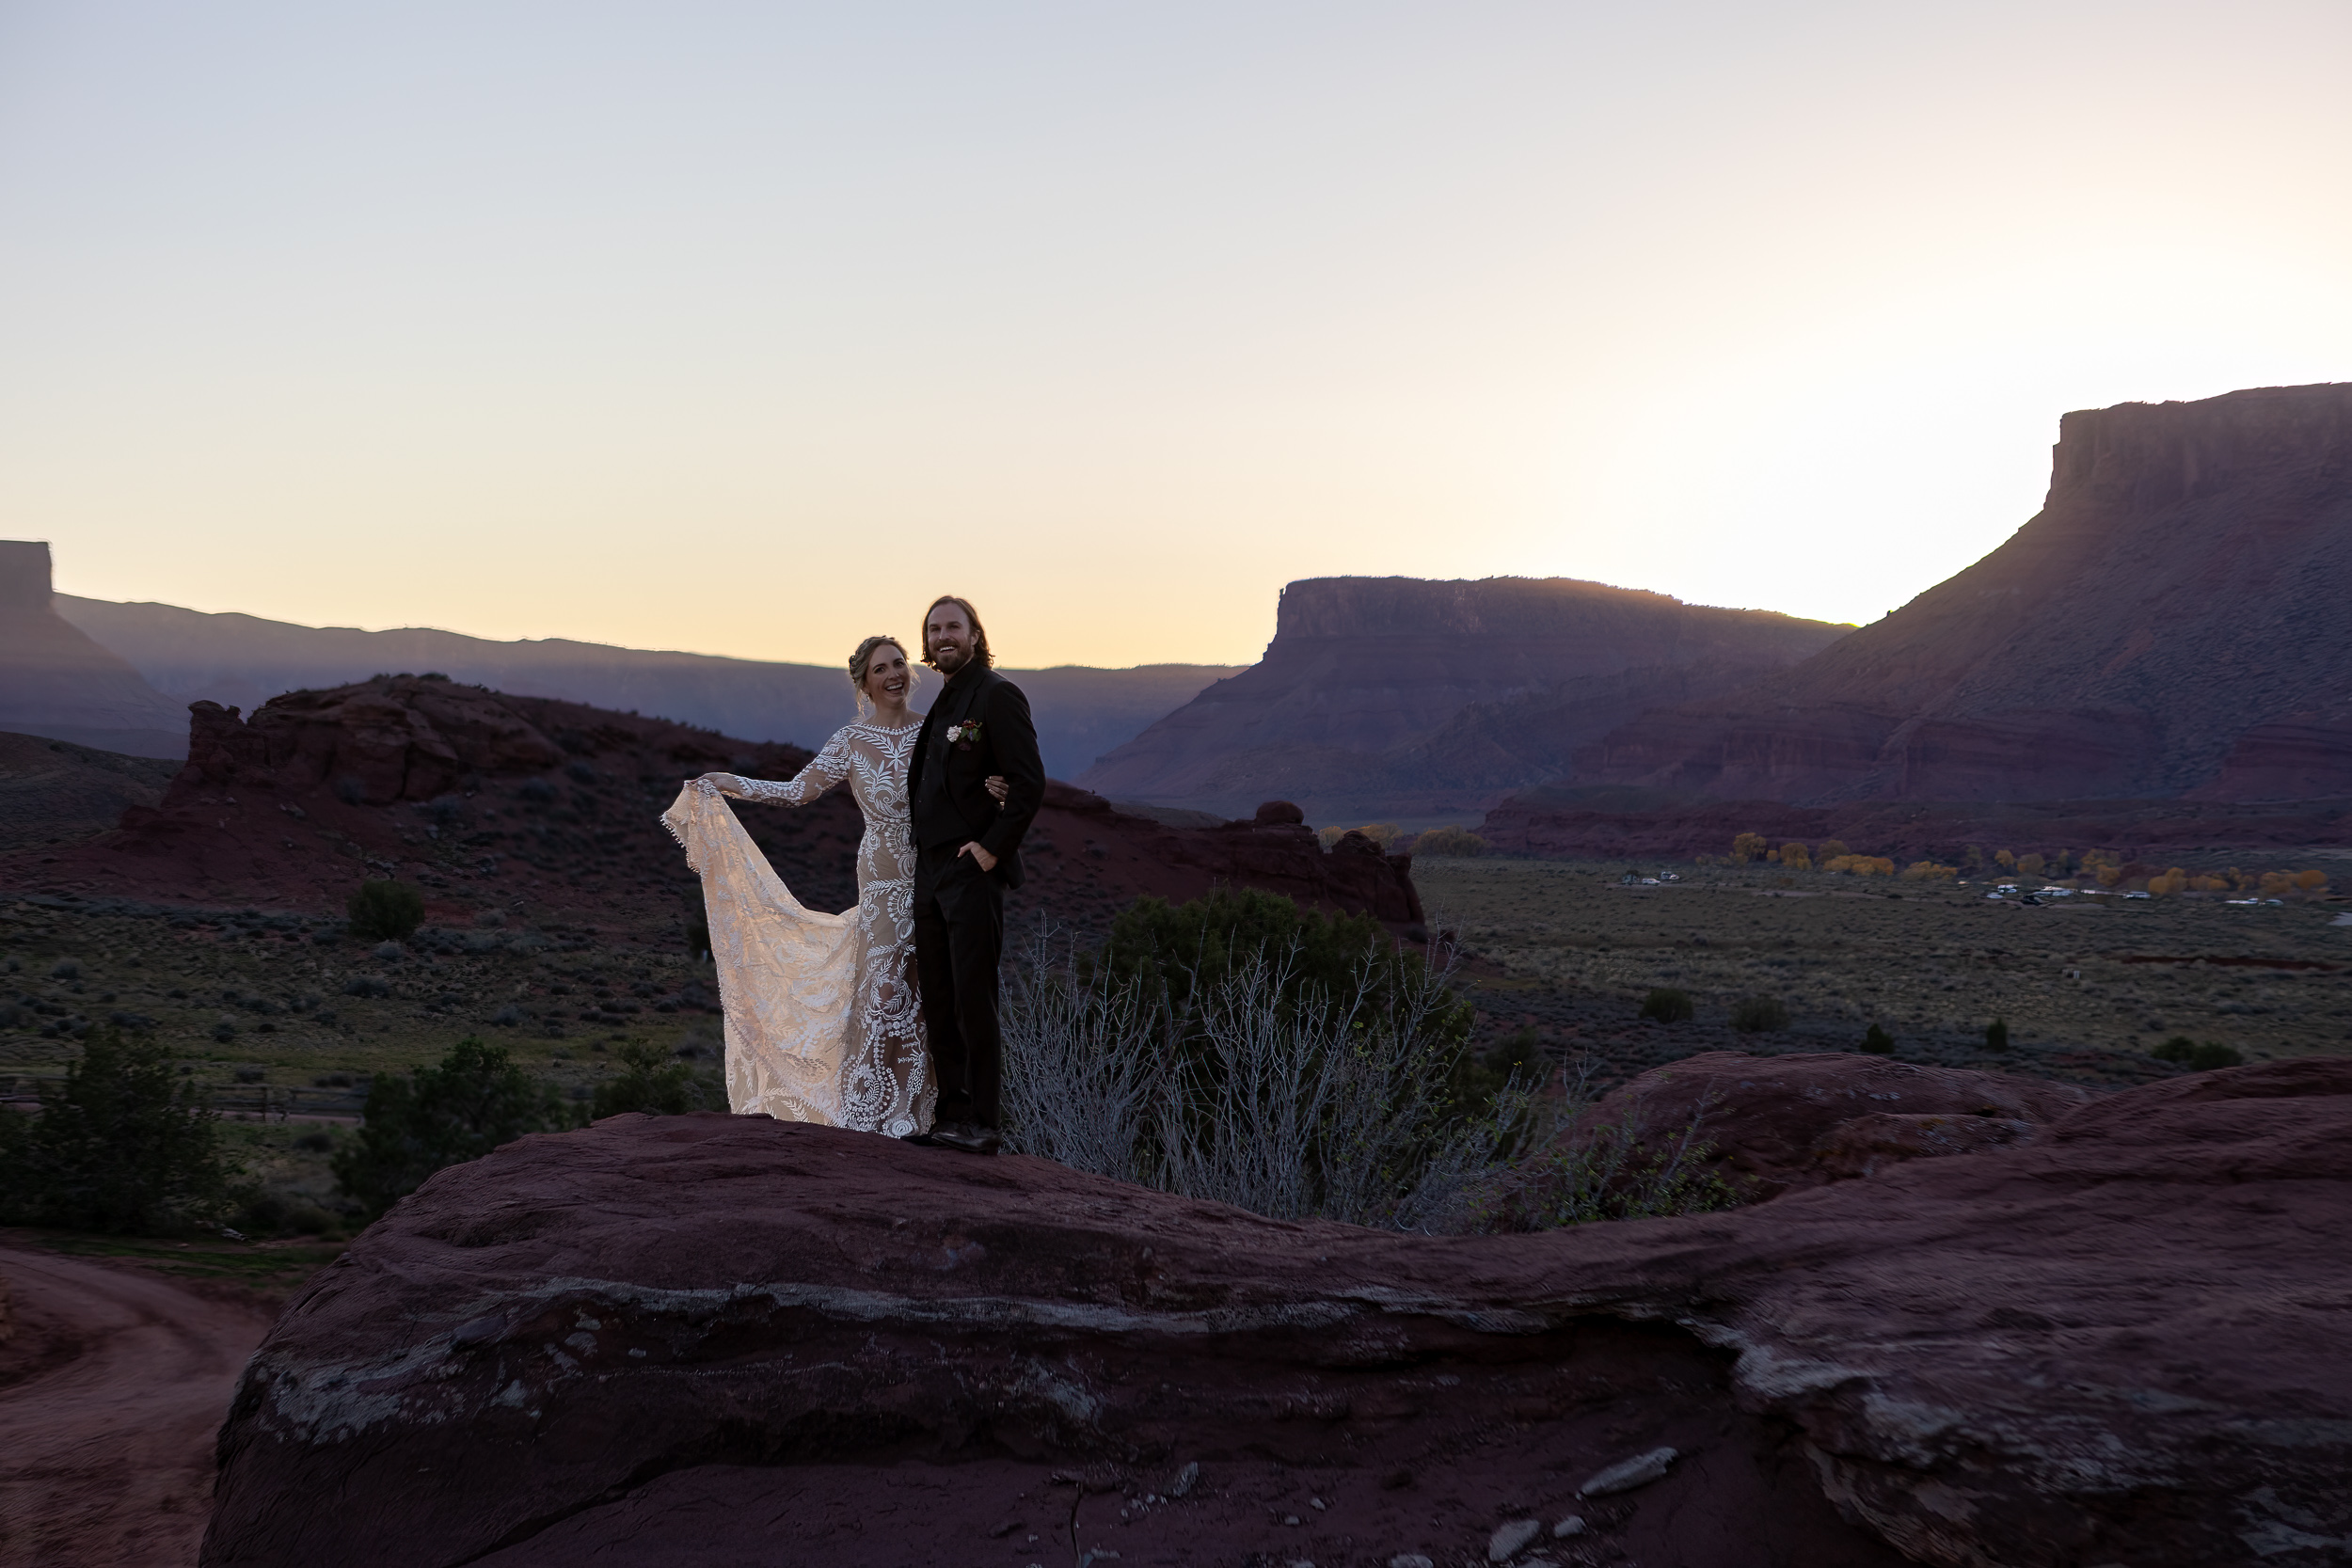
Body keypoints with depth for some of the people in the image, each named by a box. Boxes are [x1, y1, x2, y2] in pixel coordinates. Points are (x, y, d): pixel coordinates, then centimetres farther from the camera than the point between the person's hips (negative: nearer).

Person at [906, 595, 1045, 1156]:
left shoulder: (996, 695, -8)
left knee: (973, 999, -7)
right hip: (931, 872, 9)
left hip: (973, 872, -9)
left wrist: (992, 847, -15)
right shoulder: (943, 703, 18)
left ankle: (982, 1120, -2)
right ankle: (952, 1114, 17)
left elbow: (1030, 783, -14)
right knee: (937, 1001, 10)